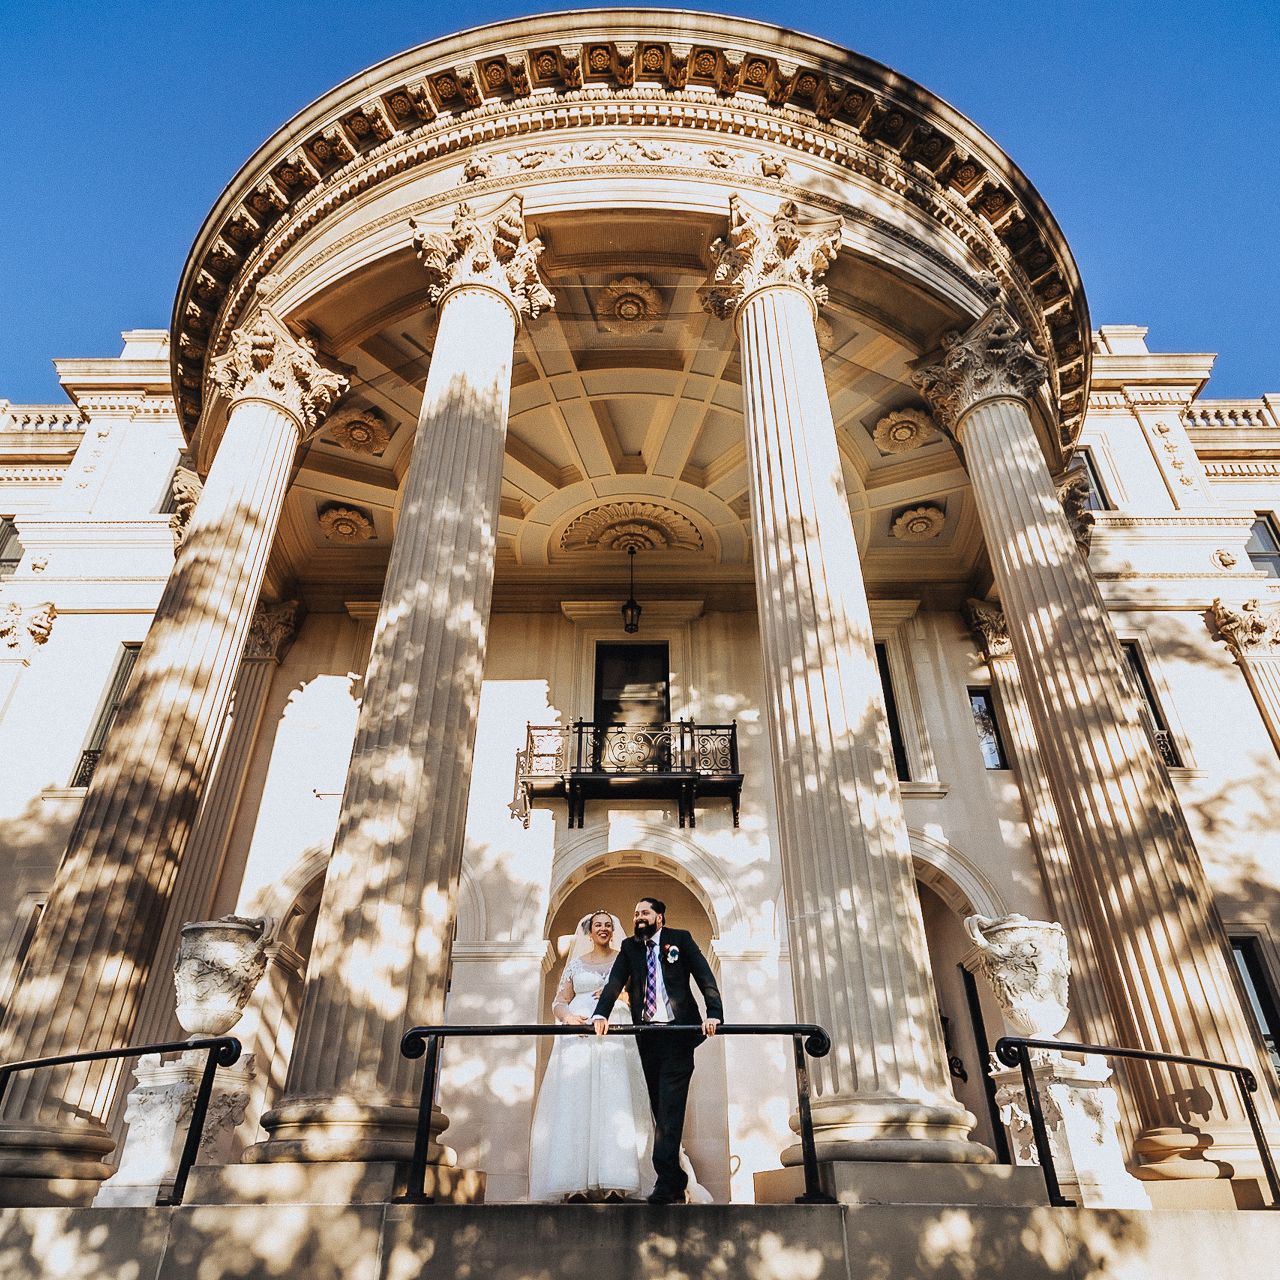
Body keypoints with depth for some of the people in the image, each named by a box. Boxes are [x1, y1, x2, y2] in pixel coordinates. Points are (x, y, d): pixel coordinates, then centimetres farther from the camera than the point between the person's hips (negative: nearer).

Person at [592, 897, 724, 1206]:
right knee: (661, 1110, 6)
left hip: (678, 1032, -4)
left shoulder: (680, 939, 4)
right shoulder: (629, 946, 11)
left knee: (670, 1108, -10)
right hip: (647, 1035, 4)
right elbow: (614, 983, -2)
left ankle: (665, 1184, -10)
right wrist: (601, 1015, -20)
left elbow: (705, 977, -2)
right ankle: (677, 1182, 14)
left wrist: (714, 1014, -17)